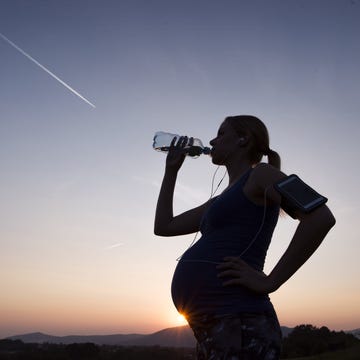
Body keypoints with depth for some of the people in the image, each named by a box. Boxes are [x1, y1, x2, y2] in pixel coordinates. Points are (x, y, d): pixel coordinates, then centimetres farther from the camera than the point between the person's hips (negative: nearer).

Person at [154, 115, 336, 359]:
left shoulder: (260, 174, -2)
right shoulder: (222, 200, 22)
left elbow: (321, 217, -18)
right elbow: (163, 227, 24)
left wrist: (269, 281, -18)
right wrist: (171, 170, 24)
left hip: (238, 324, -9)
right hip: (212, 328, 9)